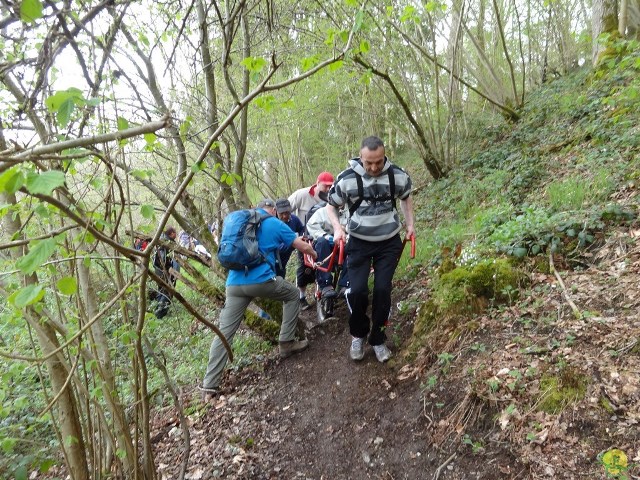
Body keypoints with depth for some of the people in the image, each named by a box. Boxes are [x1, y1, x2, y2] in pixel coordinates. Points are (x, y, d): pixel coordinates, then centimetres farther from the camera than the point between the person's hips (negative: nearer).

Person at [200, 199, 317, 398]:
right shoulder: (274, 223, 8)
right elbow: (303, 247, 10)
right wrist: (315, 255, 31)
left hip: (234, 284, 5)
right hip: (261, 280, -4)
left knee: (225, 331, 5)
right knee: (292, 295, 21)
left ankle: (210, 384, 5)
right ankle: (287, 343, 21)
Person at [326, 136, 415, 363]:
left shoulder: (398, 175, -8)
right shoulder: (347, 178, -15)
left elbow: (406, 198, 13)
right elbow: (331, 206, 0)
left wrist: (410, 224, 5)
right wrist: (337, 228, -16)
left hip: (389, 242, 1)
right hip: (359, 243, -1)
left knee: (383, 290, -3)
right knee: (357, 290, -11)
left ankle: (377, 338, 17)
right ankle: (358, 334, 16)